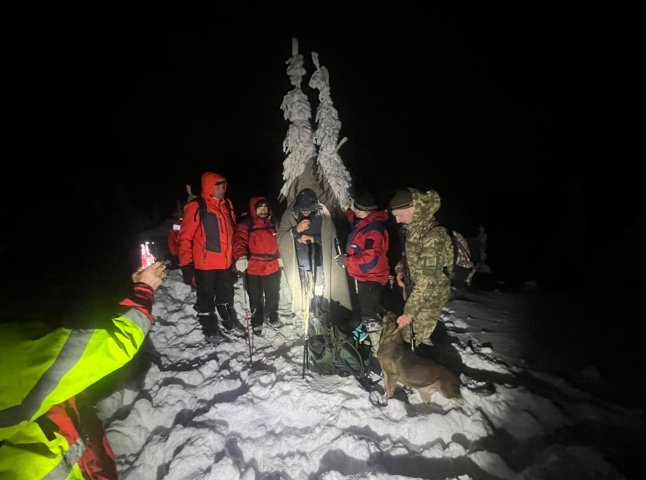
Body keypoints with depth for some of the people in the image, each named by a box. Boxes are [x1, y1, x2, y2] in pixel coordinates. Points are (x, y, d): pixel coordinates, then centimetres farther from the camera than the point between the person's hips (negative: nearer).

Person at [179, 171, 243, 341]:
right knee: (206, 298, 11)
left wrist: (236, 256, 17)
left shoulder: (227, 204, 6)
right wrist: (186, 265, -14)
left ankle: (230, 322, 40)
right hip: (205, 264, -5)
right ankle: (210, 329, 30)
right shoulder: (196, 207, -13)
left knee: (226, 295, 22)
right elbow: (185, 237, -12)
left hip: (226, 262, 6)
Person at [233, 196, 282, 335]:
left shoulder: (272, 223, 9)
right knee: (256, 298, 11)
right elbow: (240, 242, -23)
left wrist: (279, 258, 23)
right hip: (253, 269, -4)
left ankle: (272, 317, 41)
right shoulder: (245, 225, -10)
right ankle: (257, 322, 31)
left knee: (273, 296, 19)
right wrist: (241, 257, -40)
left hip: (273, 267, 5)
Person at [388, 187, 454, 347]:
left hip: (430, 297, -8)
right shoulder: (411, 229, -2)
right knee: (408, 334, 21)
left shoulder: (433, 237, -29)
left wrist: (409, 312, -26)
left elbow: (427, 282, -29)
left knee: (415, 337, 4)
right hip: (412, 291, 8)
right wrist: (400, 269, -3)